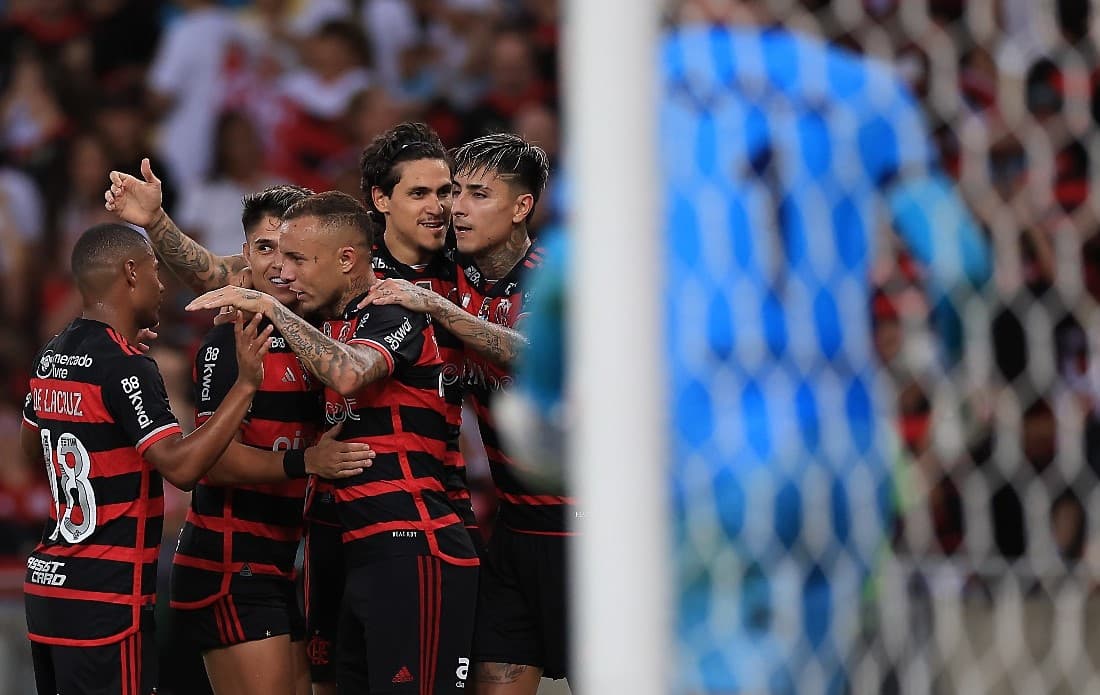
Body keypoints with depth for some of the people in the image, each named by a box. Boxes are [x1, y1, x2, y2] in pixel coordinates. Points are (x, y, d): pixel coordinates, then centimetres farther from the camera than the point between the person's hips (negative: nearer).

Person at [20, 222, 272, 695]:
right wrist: (245, 384, -24)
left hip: (47, 584, 9)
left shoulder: (52, 355, 10)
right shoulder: (124, 366, -16)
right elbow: (181, 466, -26)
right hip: (105, 597, -9)